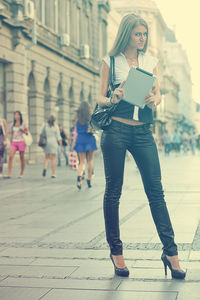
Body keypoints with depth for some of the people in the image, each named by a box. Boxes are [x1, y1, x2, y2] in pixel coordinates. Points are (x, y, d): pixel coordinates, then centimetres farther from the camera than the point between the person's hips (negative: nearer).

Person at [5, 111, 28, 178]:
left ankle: (21, 174, 15)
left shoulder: (23, 124, 2)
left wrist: (22, 130, -14)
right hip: (14, 142, 2)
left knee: (22, 158, 3)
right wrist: (11, 143, 14)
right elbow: (12, 134, 16)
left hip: (21, 142, -2)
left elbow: (26, 133, 6)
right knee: (11, 157, -13)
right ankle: (9, 174, -17)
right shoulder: (13, 124, 10)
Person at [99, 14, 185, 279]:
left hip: (143, 131, 3)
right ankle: (116, 250, 15)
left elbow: (158, 93, 9)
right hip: (116, 130, -2)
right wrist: (113, 99, -21)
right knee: (113, 191, 4)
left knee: (156, 190, -2)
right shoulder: (111, 61, 4)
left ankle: (170, 251, 1)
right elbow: (100, 98, 2)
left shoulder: (150, 61, 13)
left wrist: (155, 100, -14)